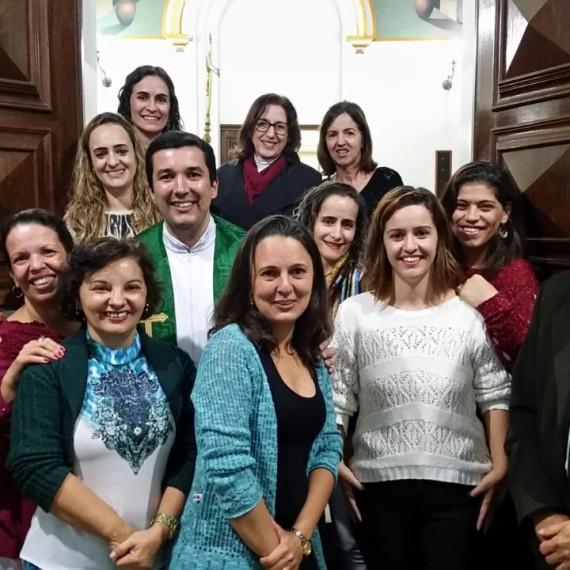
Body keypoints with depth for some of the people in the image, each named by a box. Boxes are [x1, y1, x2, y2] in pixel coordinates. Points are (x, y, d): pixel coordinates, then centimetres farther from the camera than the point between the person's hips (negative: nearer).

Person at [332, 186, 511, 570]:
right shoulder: (354, 314, -5)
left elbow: (495, 396, 4)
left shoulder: (468, 316, -4)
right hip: (379, 484, 1)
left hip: (457, 483, 0)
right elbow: (336, 400, 0)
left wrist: (500, 465, 0)